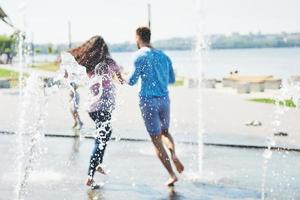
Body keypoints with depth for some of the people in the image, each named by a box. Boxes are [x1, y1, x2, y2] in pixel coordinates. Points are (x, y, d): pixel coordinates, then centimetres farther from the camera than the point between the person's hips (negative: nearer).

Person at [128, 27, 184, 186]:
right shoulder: (163, 55, 11)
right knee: (165, 131, 26)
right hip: (164, 98, 5)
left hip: (148, 100, -5)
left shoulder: (141, 56, -7)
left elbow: (132, 81, -10)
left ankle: (172, 175, 0)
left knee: (156, 140, 4)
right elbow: (172, 79, 18)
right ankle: (173, 154, -3)